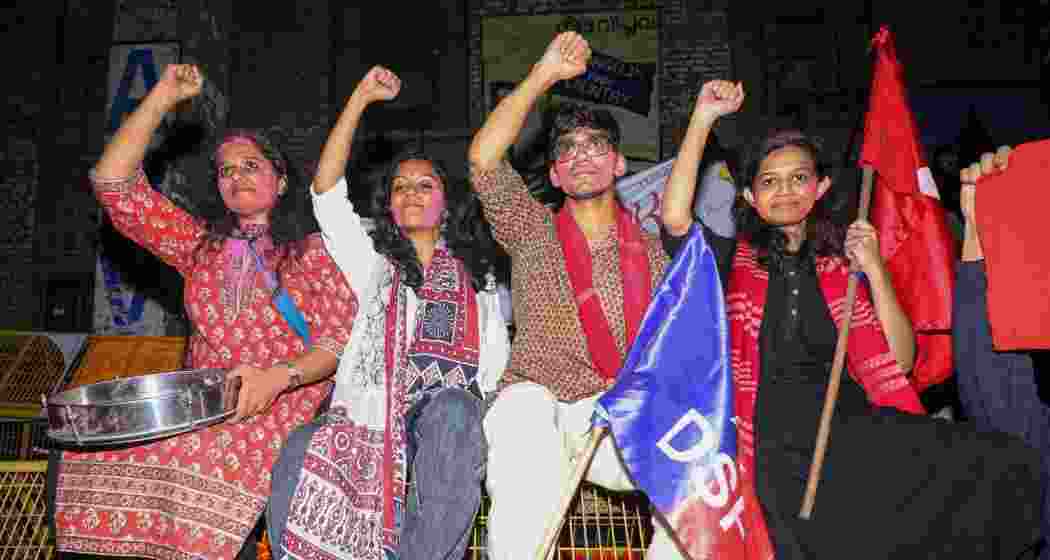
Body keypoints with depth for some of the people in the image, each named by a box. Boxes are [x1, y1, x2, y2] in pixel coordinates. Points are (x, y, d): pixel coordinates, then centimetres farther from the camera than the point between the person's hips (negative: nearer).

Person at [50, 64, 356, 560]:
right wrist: (162, 98, 3)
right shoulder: (200, 244, 17)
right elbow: (113, 185, 8)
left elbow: (343, 337, -5)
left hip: (285, 407, -4)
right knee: (86, 452, -20)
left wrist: (276, 376, -23)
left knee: (201, 462, -34)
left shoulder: (314, 250, 7)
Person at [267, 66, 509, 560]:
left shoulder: (478, 279, 20)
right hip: (371, 423, 1)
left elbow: (497, 365, 13)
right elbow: (326, 189, 7)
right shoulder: (373, 265, 19)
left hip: (448, 426, 0)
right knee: (300, 456, -29)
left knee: (450, 408, -35)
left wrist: (491, 415, -7)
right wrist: (362, 96, 4)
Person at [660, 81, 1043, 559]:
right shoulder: (732, 262, 11)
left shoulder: (846, 265, 17)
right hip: (777, 442, -2)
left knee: (1008, 465, -18)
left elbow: (899, 364, 8)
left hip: (854, 427, 2)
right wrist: (704, 118, -8)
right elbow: (674, 218, -9)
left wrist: (874, 272, -2)